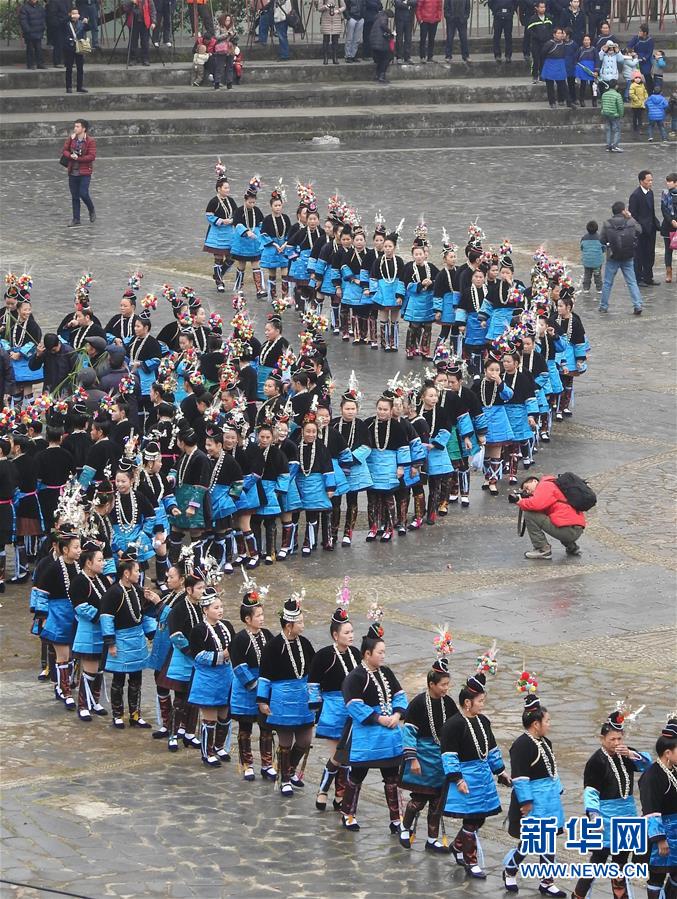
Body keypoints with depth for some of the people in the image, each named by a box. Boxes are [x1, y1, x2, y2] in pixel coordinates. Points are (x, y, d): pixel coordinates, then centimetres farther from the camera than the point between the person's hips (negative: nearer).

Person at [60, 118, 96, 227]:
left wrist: (78, 158, -18)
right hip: (72, 172, 5)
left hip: (85, 173, -5)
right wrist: (71, 156, -18)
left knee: (83, 194, -11)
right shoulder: (71, 139, 6)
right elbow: (64, 151, 3)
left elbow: (92, 156, -15)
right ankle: (76, 219, 16)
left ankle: (91, 211, 17)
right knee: (75, 196, 8)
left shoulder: (90, 141, -9)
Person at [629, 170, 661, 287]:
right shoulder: (635, 195, -17)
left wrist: (656, 223, 9)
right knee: (639, 255, 2)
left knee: (650, 255, 14)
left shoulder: (650, 193, 9)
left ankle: (648, 278, 25)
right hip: (641, 230, -8)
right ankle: (638, 280, 11)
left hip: (650, 229, 8)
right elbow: (632, 214, -16)